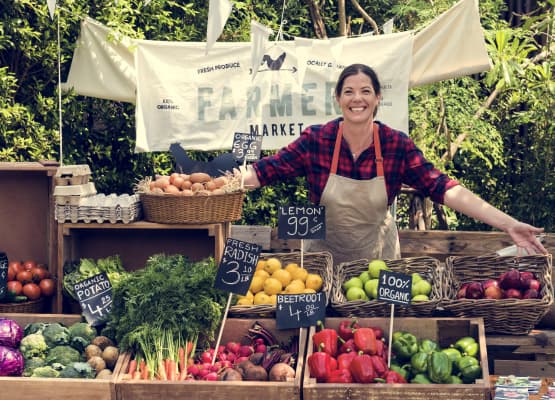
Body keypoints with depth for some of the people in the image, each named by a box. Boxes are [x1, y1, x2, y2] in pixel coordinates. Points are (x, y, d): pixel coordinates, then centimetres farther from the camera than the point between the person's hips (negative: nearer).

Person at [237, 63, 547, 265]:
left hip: (379, 257, 1)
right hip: (325, 255, 0)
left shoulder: (398, 145, -14)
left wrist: (508, 224, -27)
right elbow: (268, 170, -13)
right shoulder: (316, 140, -15)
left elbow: (442, 188, -18)